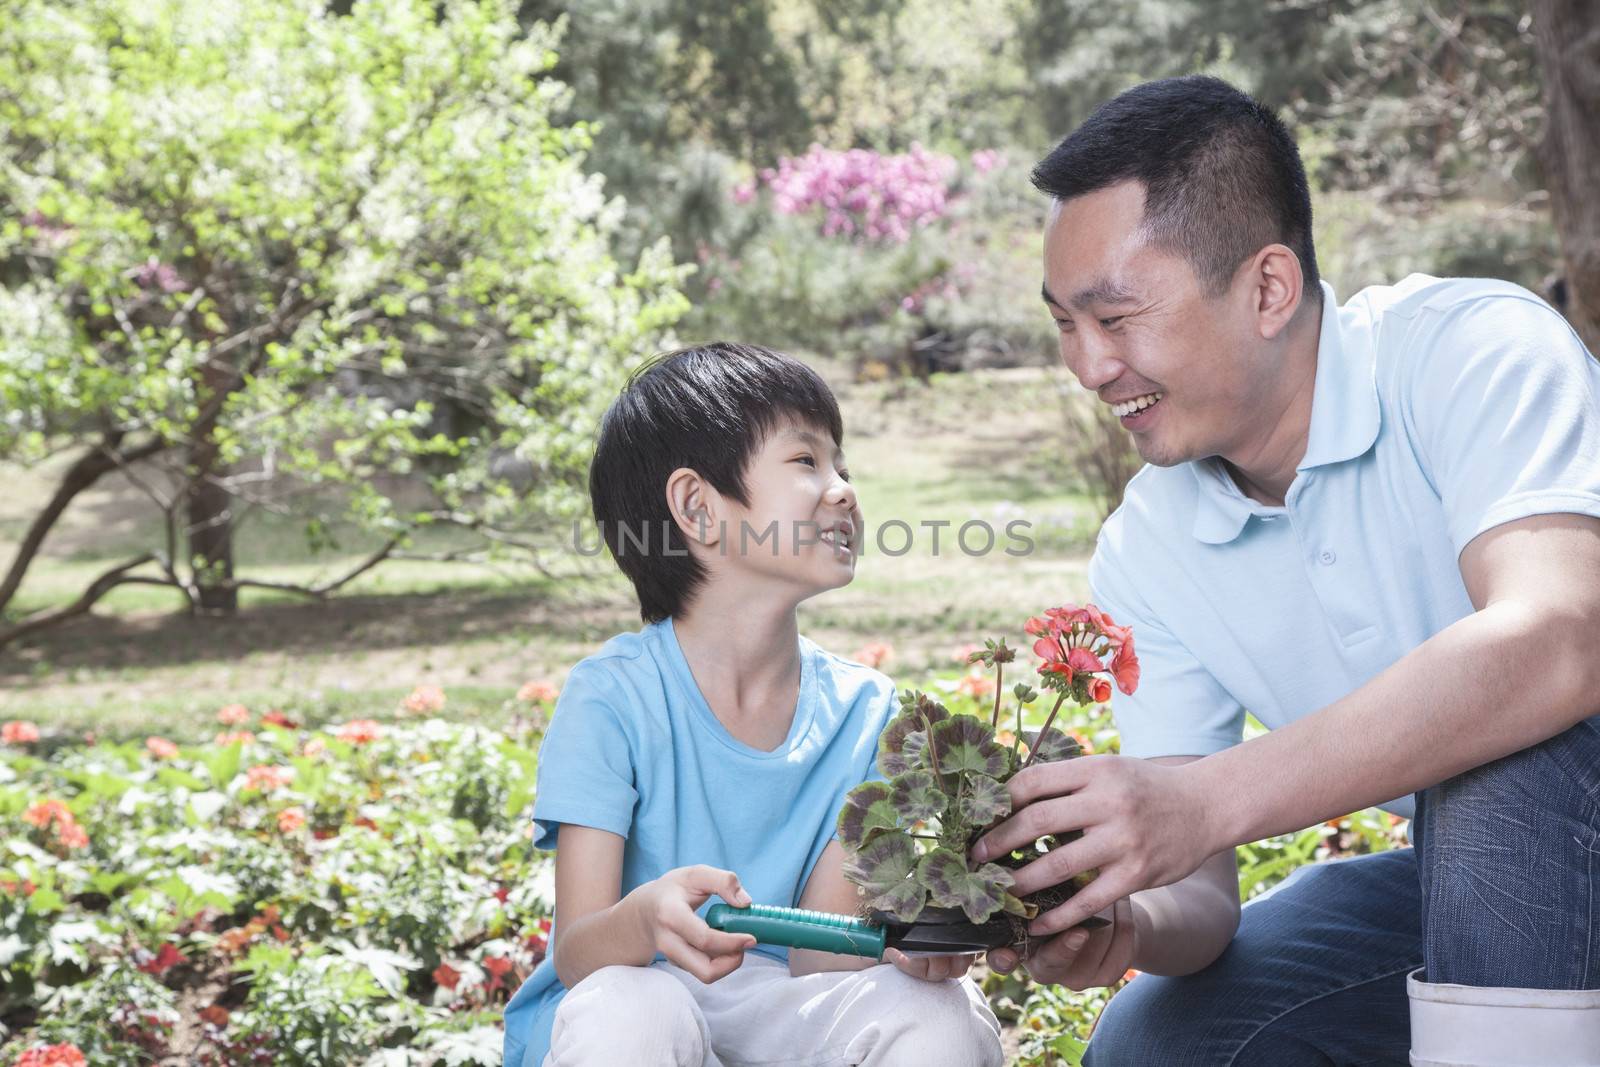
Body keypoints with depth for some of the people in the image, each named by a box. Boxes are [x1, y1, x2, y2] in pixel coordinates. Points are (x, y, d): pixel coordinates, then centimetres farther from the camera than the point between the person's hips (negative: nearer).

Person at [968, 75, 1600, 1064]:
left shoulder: (1475, 347, -20)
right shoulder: (1142, 556, -2)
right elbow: (1201, 893, -3)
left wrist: (1208, 800, -43)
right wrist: (1133, 924, -28)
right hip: (1462, 875, 5)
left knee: (1498, 763, -35)